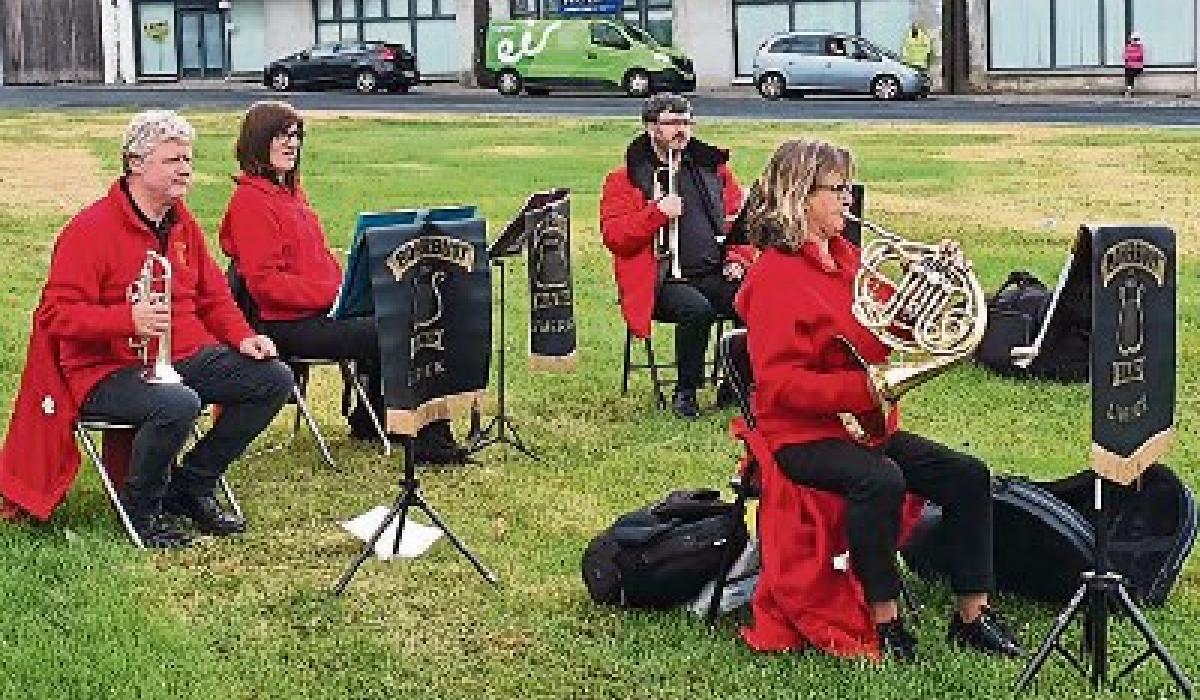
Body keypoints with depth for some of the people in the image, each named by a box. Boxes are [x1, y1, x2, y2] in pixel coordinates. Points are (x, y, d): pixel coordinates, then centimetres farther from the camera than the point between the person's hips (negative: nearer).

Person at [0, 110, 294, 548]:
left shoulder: (183, 225, 13)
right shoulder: (91, 229, -13)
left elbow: (213, 297, 21)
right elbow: (57, 314, -18)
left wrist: (243, 337, 2)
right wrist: (129, 319, -31)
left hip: (184, 358, 8)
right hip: (108, 370, -8)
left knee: (274, 379, -5)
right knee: (178, 405, -38)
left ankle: (192, 483, 8)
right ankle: (142, 508, -9)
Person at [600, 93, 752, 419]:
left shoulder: (713, 167, 20)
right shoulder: (626, 179, 5)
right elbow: (613, 237, -5)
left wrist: (738, 258, 6)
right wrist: (657, 213, -16)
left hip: (717, 274, 4)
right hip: (665, 280, -4)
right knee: (697, 309, -36)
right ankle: (685, 393, -15)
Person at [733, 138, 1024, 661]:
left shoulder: (846, 257, 13)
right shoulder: (774, 276, -13)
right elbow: (779, 383, -21)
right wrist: (864, 387, -29)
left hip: (869, 426, 9)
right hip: (803, 436, -9)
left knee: (968, 476, -5)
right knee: (880, 480, -36)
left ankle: (972, 615, 1)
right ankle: (884, 622, -24)